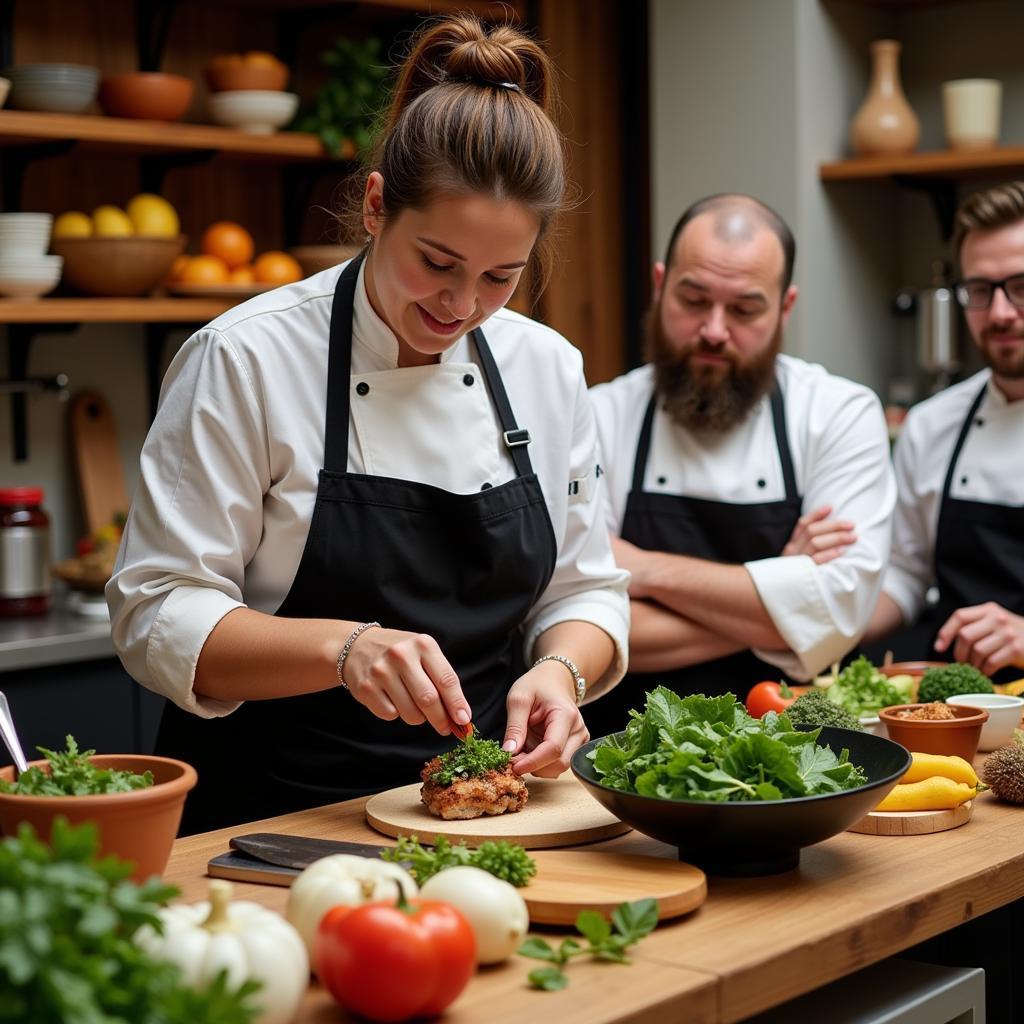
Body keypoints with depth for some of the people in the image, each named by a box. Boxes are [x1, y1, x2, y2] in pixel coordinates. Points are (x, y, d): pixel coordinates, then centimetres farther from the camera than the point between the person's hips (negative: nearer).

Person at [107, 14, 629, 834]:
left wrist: (562, 668, -10)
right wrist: (342, 648, -25)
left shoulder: (548, 368, 6)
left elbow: (584, 591, 12)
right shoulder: (245, 359, -8)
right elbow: (159, 618, -10)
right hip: (276, 818, -3)